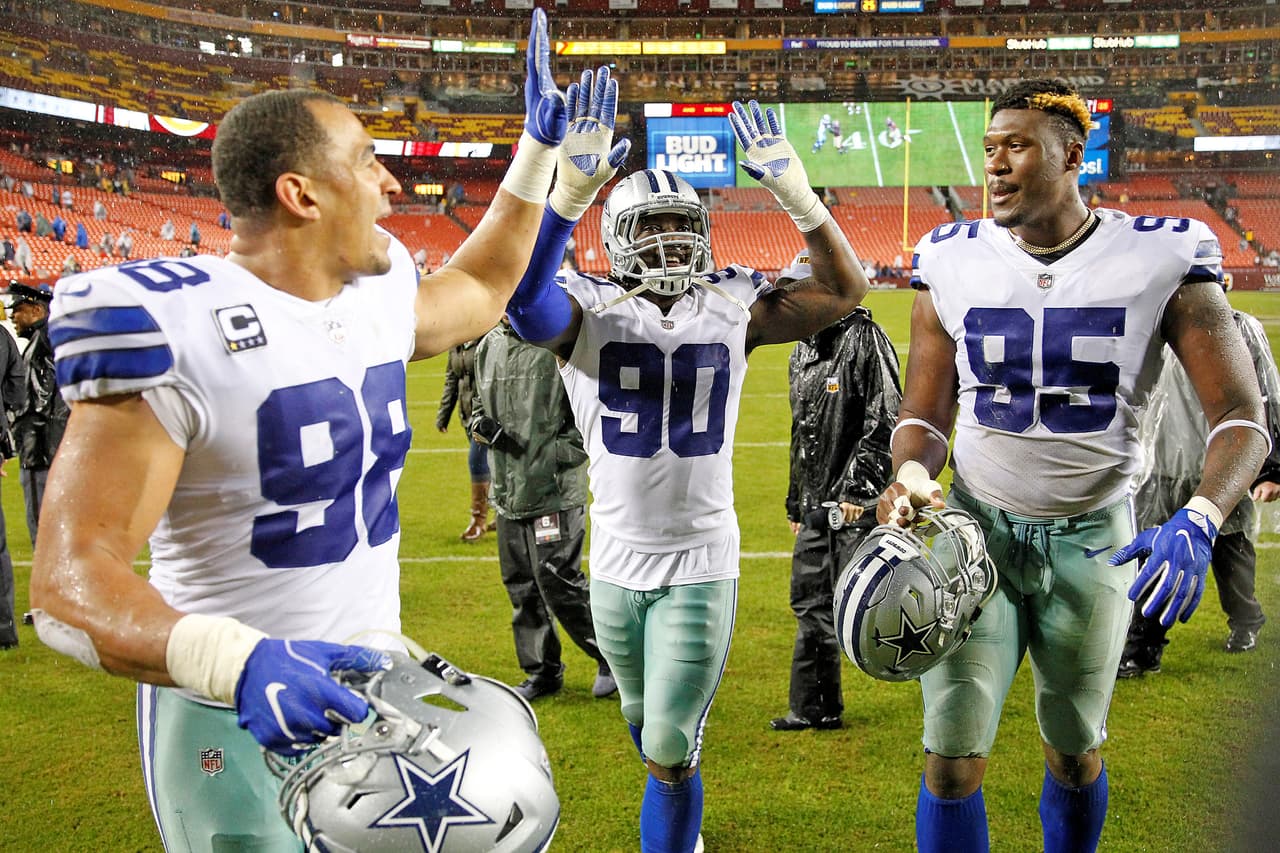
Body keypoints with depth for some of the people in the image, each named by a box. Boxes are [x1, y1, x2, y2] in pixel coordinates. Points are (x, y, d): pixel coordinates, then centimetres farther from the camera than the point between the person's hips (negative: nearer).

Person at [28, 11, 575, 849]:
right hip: (237, 718, -7)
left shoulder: (378, 297, 4)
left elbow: (478, 294, 27)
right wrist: (240, 662, -41)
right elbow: (71, 582, -24)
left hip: (370, 683, 7)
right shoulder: (177, 331, -19)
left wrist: (540, 148, 22)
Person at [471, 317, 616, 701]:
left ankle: (612, 655, 16)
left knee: (559, 584, -5)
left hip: (556, 490, -7)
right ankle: (543, 672, 28)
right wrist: (480, 423, 2)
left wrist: (553, 453, -17)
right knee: (521, 586, 13)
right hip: (508, 490, 7)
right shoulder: (488, 347, 11)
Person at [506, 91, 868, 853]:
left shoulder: (733, 308, -3)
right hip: (617, 560, 2)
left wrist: (795, 193, -20)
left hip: (702, 565, -1)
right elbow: (523, 303, -31)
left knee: (669, 750, 1)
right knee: (648, 730, 24)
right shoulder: (589, 310, -9)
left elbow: (845, 291, -7)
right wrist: (571, 192, -45)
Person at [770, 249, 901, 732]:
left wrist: (857, 487, -21)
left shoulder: (863, 339, -11)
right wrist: (796, 503, 23)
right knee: (811, 604, 11)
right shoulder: (803, 352, 16)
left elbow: (885, 421, -18)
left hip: (856, 502, -9)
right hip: (816, 506, 9)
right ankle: (814, 709, 21)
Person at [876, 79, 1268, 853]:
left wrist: (1199, 520, -28)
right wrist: (911, 475, -19)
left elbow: (1241, 416, -10)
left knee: (1075, 753, 15)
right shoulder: (954, 263, -3)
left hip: (1093, 536, 0)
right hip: (978, 528, 1)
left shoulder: (1161, 259, -10)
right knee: (952, 760, -5)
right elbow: (925, 416, 4)